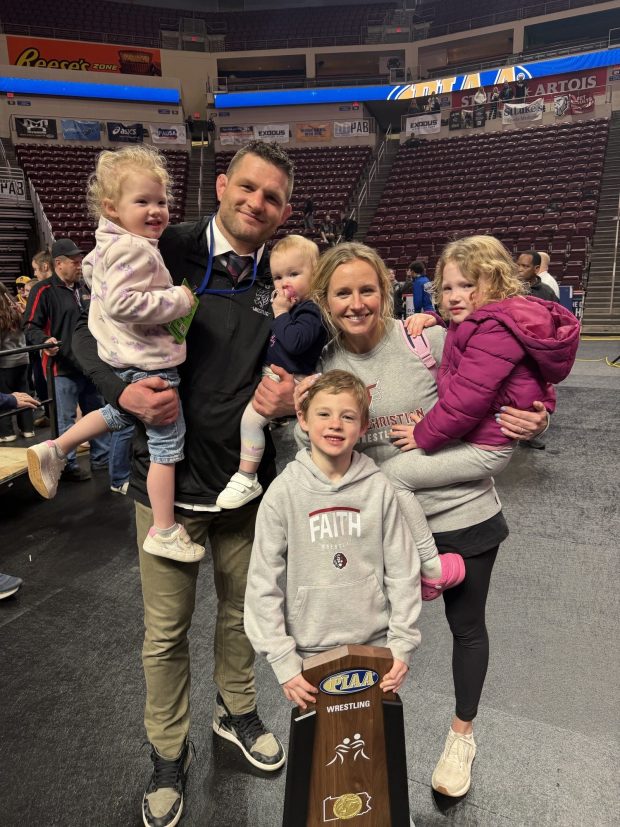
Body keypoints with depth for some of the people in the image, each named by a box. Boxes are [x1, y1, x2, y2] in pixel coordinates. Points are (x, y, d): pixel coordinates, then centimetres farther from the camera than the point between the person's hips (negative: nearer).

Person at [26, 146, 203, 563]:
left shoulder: (111, 243, 9)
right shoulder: (135, 249, -23)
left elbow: (90, 267, 28)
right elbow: (122, 302, -33)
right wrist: (178, 300, -25)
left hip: (127, 358, 10)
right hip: (149, 362, -10)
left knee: (120, 414, 34)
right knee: (169, 441, 0)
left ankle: (53, 450, 39)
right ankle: (165, 531, 9)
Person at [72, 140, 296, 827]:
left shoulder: (280, 282, 1)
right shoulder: (166, 251, -7)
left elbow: (294, 371, 10)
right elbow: (90, 332, -3)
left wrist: (288, 397, -14)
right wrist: (123, 391, -23)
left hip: (246, 480, 3)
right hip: (168, 481, -2)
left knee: (240, 609, 21)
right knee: (166, 629, 13)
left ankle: (236, 710, 50)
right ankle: (168, 752, 39)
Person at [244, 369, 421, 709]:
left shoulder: (378, 489, -8)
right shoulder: (284, 492, -11)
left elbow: (403, 571, -1)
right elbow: (263, 584, -8)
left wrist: (403, 643, -2)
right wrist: (283, 661, -9)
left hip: (375, 645, 1)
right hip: (309, 652, -1)